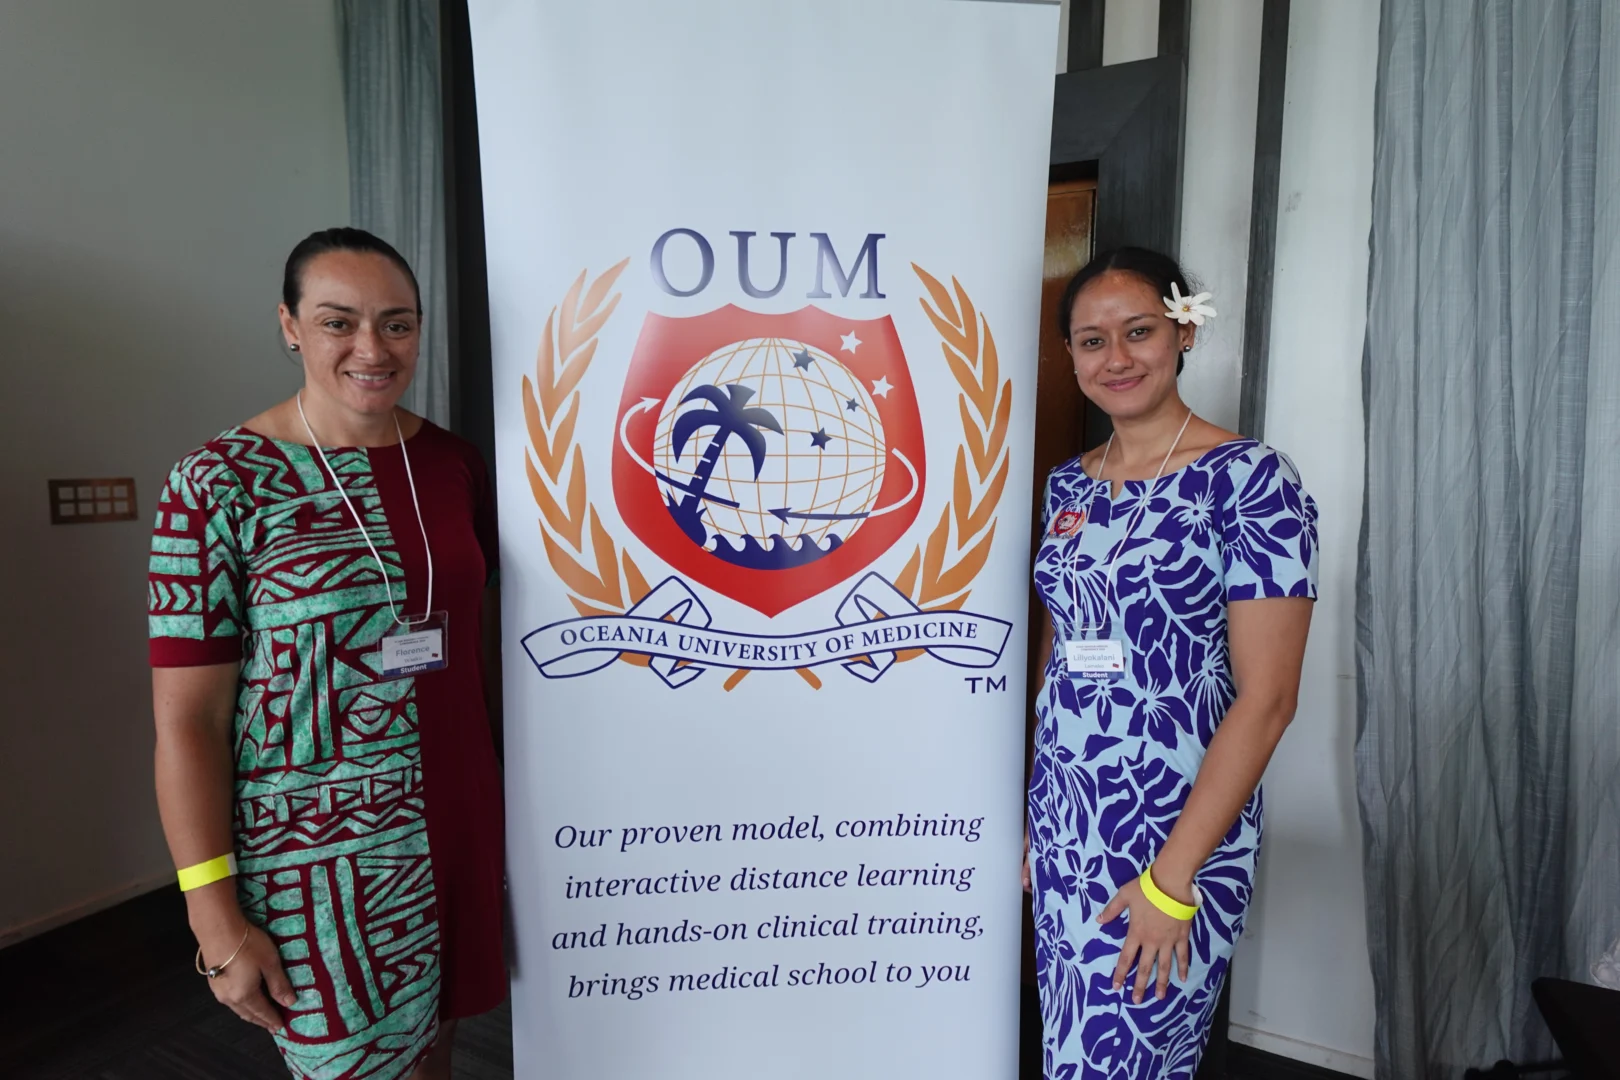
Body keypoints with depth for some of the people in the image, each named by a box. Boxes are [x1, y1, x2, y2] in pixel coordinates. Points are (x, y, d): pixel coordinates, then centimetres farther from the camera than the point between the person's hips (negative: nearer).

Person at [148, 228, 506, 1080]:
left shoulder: (452, 463, 1)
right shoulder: (220, 483, -11)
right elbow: (188, 718, -10)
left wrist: (496, 798, 11)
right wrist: (215, 914, -10)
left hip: (455, 822, 4)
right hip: (316, 849, -4)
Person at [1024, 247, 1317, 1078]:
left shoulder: (1250, 478, -11)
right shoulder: (1068, 486, 6)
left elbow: (1266, 698, -15)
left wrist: (1172, 877, -16)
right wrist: (1030, 822, 9)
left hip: (1177, 839, -5)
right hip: (1060, 830, 6)